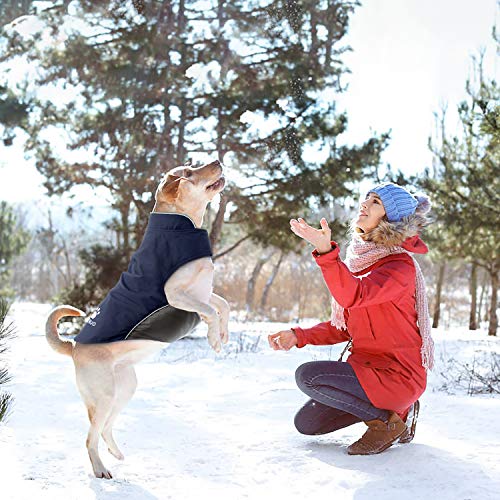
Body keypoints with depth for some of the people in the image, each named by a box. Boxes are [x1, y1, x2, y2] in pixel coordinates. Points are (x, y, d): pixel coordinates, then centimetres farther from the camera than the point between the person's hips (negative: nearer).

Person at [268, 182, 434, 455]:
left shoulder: (400, 265, -16)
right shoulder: (359, 261, 9)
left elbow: (352, 296, -35)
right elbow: (344, 327, 13)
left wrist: (325, 251, -47)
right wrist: (299, 336, 1)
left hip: (397, 374, -9)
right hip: (365, 366, 9)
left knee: (308, 375, -24)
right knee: (306, 423, 10)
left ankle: (387, 421, -7)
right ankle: (391, 408, 17)